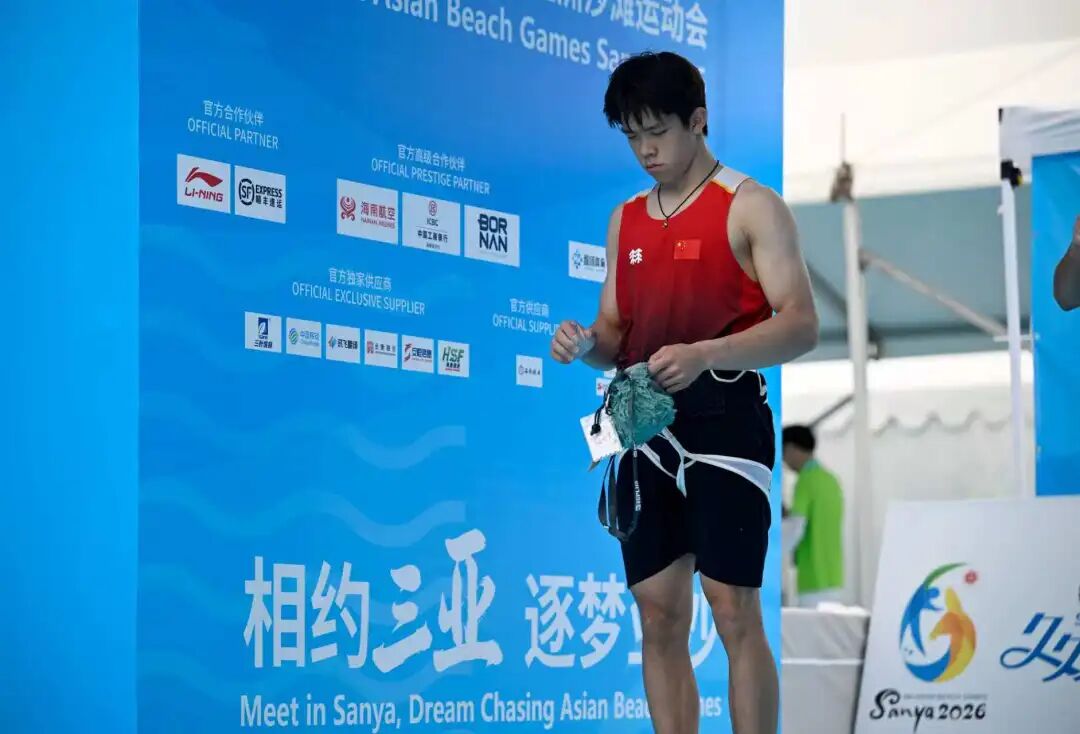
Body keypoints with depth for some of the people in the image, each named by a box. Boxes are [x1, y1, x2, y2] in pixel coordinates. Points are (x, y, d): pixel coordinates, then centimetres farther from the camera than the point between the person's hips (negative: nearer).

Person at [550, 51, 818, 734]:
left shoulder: (751, 207, -4)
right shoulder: (626, 220, 16)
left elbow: (801, 324, -13)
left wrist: (704, 355, -27)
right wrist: (587, 342, -5)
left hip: (724, 421, -6)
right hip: (645, 426, 6)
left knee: (735, 613, -8)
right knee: (660, 615, 6)